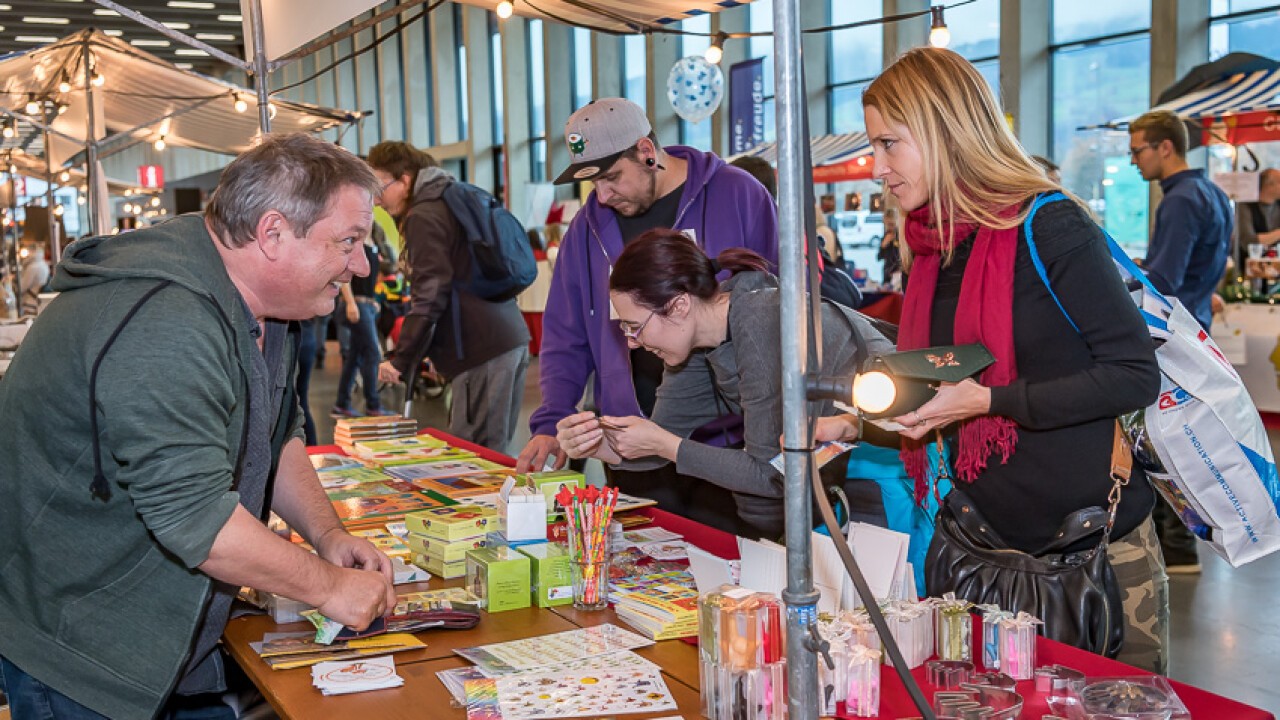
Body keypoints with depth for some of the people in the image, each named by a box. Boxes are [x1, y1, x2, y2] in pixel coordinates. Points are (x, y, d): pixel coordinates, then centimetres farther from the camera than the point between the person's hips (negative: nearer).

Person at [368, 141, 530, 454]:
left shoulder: (423, 217, -7)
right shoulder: (452, 201, 22)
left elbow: (429, 297, -14)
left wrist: (400, 360, -9)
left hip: (483, 350, -10)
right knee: (493, 454, 12)